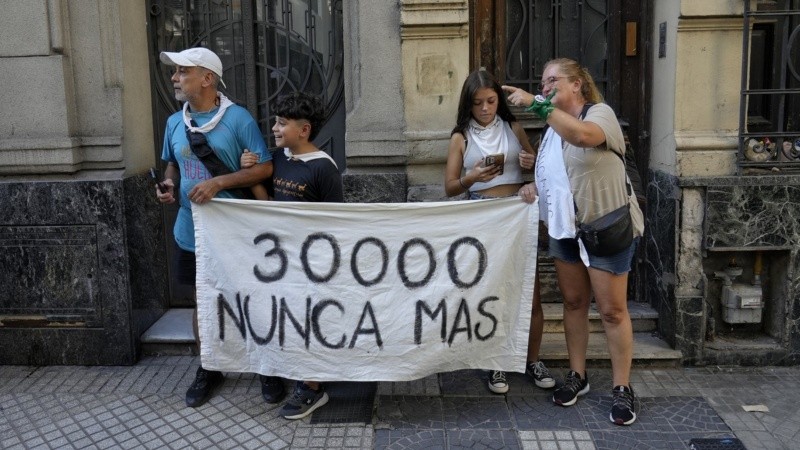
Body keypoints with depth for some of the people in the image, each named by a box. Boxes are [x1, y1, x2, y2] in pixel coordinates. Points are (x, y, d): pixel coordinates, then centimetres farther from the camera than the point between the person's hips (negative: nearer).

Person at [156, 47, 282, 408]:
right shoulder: (174, 123, 5)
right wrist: (168, 184, -3)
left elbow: (265, 168, -14)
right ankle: (208, 369, 33)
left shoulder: (238, 118, -13)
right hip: (191, 231, 5)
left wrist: (219, 182, -23)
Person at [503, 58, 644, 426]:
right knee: (573, 302, 13)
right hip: (565, 227, 7)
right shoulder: (553, 126, 11)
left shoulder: (600, 113, -11)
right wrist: (534, 187, -1)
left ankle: (622, 389, 10)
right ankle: (577, 376, 26)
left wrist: (537, 104, -35)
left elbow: (583, 135, -36)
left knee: (612, 310, -1)